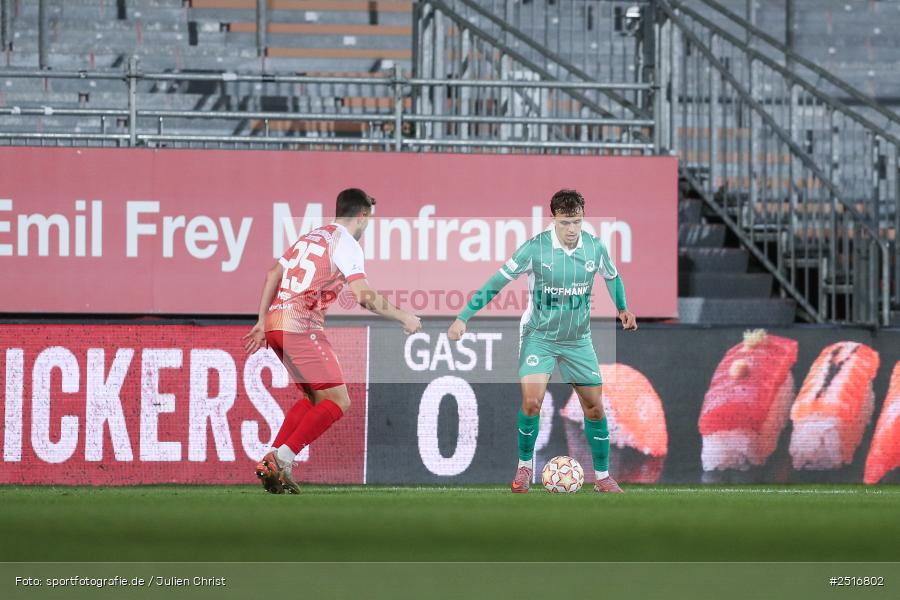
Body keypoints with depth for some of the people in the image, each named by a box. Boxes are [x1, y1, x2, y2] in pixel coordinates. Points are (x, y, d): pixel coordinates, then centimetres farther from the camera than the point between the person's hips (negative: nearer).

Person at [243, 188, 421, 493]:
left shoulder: (310, 237, 22)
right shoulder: (345, 243, -3)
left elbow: (272, 275, 21)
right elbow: (365, 296, -13)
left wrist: (262, 323, 23)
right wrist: (404, 317, -2)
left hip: (274, 322, 9)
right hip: (301, 326, -9)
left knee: (314, 397, 18)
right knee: (337, 401, -6)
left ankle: (271, 462, 10)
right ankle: (282, 459, -16)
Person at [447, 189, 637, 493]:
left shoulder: (595, 248, -7)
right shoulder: (535, 248, -17)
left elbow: (612, 277, 16)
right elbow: (497, 282, -11)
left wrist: (622, 308, 7)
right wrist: (464, 317, -14)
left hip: (578, 340, 3)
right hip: (539, 335, -3)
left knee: (594, 407, 4)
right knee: (531, 401, -21)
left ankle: (603, 477, 18)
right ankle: (524, 466, 1)